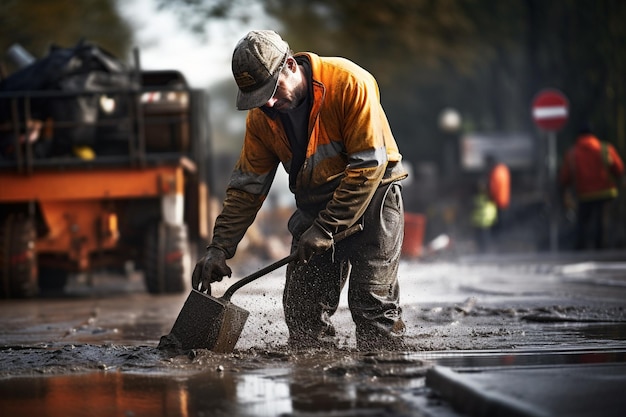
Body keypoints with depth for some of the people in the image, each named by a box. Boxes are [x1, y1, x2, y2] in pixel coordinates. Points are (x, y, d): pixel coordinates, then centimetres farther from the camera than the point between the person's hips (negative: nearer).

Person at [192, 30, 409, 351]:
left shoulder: (349, 83, -22)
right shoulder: (261, 117, -5)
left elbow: (369, 164, -21)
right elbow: (246, 186, 2)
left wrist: (326, 227, -21)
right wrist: (220, 247, -7)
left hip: (371, 194, -5)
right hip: (315, 203, 6)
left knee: (372, 300, -14)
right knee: (301, 305, -1)